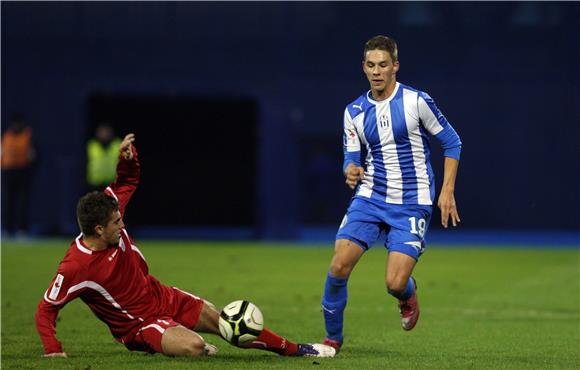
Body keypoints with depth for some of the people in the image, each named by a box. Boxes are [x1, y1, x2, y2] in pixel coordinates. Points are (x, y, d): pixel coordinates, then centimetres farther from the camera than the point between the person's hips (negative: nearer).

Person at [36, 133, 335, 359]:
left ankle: (295, 349, 24)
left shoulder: (112, 222, -10)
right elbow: (46, 309, -20)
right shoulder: (75, 267, -28)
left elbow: (128, 180, 6)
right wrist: (52, 349, -30)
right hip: (141, 325, -7)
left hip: (164, 298, 7)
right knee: (194, 347, -31)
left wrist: (127, 157, -16)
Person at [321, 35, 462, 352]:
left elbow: (451, 142, 1)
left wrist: (447, 191, -6)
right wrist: (351, 171, -15)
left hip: (412, 204, -3)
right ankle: (333, 337, 7)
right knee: (339, 267, -14)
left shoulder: (416, 101, -6)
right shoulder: (354, 111, 6)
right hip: (370, 198, 3)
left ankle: (408, 294, 26)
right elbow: (351, 158, 10)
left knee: (395, 284, -13)